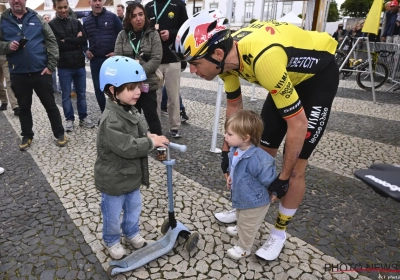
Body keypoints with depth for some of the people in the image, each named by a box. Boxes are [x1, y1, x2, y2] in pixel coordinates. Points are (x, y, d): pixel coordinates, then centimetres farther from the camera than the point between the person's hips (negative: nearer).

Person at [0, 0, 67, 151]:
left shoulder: (37, 18, 3)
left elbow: (52, 42, 0)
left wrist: (51, 65, -8)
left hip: (41, 71, -1)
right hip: (18, 74, 2)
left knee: (50, 105, 6)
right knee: (24, 107, 13)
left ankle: (59, 133, 20)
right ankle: (27, 135, 28)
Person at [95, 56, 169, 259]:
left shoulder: (130, 111, 0)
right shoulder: (110, 120, -30)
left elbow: (139, 133, 11)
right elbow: (126, 147, -34)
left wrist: (151, 138, -8)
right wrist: (151, 142, -26)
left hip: (132, 174, 8)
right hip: (114, 179, -8)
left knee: (134, 206, 25)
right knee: (113, 214, 15)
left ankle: (132, 232, 49)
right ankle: (112, 241, 40)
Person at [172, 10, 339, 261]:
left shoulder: (264, 59, -41)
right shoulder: (227, 53, -17)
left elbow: (298, 124, -33)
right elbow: (234, 105, 0)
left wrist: (283, 178, -22)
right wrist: (227, 151, 4)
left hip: (319, 75, -6)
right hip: (289, 76, 7)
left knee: (296, 166, -6)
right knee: (263, 152, 9)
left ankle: (280, 232, 14)